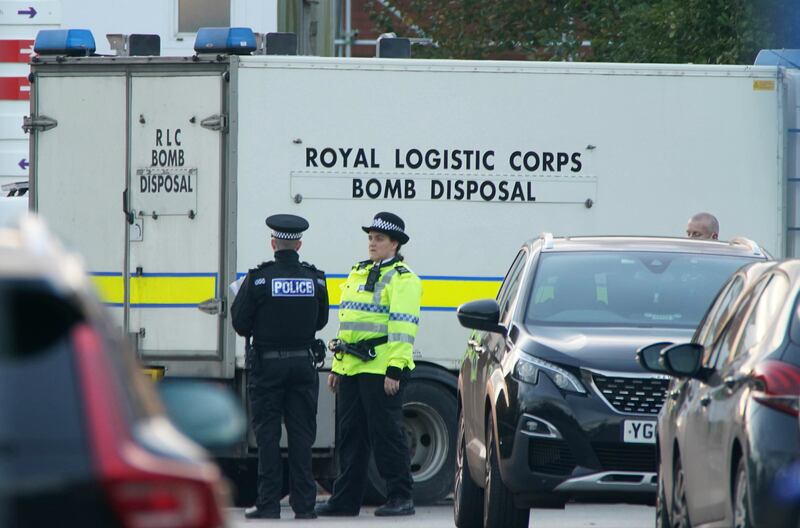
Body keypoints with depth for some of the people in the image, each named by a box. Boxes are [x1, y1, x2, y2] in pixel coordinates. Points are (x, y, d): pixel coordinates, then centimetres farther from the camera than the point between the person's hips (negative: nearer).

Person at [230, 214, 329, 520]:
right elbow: (320, 322, 10)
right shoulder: (315, 279, 0)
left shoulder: (258, 278, -10)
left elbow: (240, 324, -8)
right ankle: (304, 504, 7)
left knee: (267, 435, 2)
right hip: (303, 363, 3)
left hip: (267, 365, -3)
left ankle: (268, 504, 0)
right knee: (301, 435, 7)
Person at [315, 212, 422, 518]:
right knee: (350, 435, 10)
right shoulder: (358, 274, 20)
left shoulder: (401, 279, -6)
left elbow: (403, 327, -14)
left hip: (382, 370, -8)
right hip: (352, 368, 8)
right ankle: (346, 498, 15)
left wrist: (395, 370, -21)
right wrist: (337, 367, 21)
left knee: (386, 434, -6)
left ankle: (400, 497, -1)